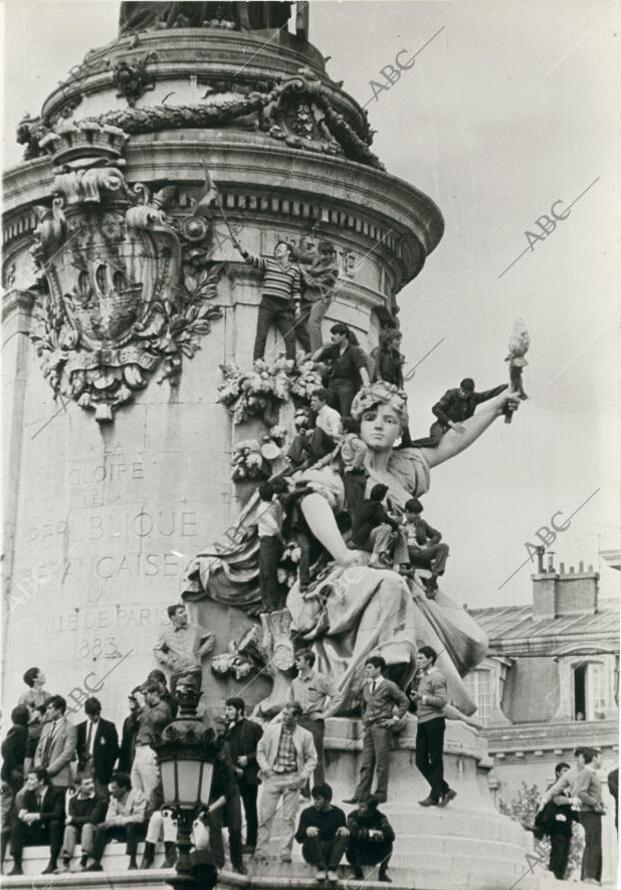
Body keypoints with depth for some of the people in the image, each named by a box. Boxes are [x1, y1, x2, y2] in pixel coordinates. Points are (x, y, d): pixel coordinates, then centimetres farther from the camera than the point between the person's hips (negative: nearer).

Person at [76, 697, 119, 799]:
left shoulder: (108, 727, 5)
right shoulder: (80, 728, 16)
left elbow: (114, 750, 1)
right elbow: (77, 749, 16)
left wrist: (107, 768, -7)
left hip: (101, 770, -3)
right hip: (84, 769, 3)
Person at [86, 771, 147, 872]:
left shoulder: (137, 795, -15)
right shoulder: (114, 798, 4)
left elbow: (139, 817, -26)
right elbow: (109, 818, -2)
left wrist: (117, 820, -27)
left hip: (138, 829, -6)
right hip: (123, 830, 6)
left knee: (130, 825, -37)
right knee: (101, 828, -12)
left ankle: (132, 862, -40)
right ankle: (96, 863, -14)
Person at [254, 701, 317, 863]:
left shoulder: (305, 736, -1)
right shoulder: (271, 730, 2)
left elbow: (312, 759, 5)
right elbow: (260, 750, 11)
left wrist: (302, 777, -6)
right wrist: (265, 768, -3)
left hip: (292, 779, -1)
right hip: (272, 777, 1)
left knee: (289, 818, 0)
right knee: (265, 816, -1)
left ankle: (286, 853, 6)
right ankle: (260, 851, 5)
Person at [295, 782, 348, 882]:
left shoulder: (338, 813, 5)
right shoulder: (307, 813, 3)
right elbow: (299, 838, -1)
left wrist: (344, 829, -18)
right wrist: (306, 830, -24)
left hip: (331, 851, 1)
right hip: (312, 853, -1)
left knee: (344, 835, -25)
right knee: (312, 834, -29)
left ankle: (332, 869, -38)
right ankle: (321, 868, -39)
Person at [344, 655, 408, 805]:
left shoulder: (389, 686, -4)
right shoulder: (366, 687, 15)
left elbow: (404, 701, -1)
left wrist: (396, 718, -6)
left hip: (382, 727, -6)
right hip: (369, 727, 6)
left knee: (382, 762, -3)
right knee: (366, 763, 3)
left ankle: (380, 794, 2)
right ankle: (361, 795, 1)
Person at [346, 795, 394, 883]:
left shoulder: (380, 817, -9)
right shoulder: (353, 816, -13)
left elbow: (391, 835, -25)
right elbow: (353, 832, -33)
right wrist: (369, 833, -37)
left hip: (375, 855, 1)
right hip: (359, 855, -1)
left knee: (388, 842, -25)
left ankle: (382, 873, -7)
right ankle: (358, 874, -12)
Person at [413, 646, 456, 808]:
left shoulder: (437, 678, -7)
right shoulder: (423, 677, 21)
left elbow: (442, 700, -17)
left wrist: (423, 697, -21)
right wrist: (417, 699, 9)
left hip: (434, 722, -9)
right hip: (422, 723, 9)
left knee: (436, 761, -4)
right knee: (421, 762, 7)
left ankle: (435, 796, -1)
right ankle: (445, 791, 14)